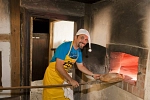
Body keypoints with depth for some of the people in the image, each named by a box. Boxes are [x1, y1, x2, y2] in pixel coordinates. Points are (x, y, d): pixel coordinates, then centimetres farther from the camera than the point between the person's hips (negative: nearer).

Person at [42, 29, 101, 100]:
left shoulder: (79, 52, 0)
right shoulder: (64, 47, -24)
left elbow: (80, 66, 12)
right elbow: (59, 66, -27)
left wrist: (93, 75, 7)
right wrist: (70, 80, -24)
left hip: (62, 76, 6)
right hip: (52, 76, -6)